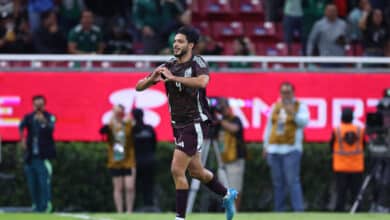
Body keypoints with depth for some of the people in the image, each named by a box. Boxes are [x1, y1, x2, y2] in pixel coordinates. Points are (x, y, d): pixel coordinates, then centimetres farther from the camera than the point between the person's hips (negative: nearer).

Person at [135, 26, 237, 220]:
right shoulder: (168, 66, 6)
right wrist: (152, 78, -18)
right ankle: (227, 195, 41)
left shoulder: (197, 63, -11)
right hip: (178, 125, 7)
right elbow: (139, 87, 4)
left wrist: (173, 77, -36)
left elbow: (202, 81, -34)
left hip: (195, 124, -7)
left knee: (177, 170, -15)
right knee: (196, 171, 19)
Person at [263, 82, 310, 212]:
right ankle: (278, 212, 10)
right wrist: (266, 146, 17)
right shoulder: (275, 107, 16)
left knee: (292, 181, -14)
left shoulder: (300, 106, 3)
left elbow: (304, 122, -14)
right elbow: (269, 127, 20)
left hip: (291, 149, -5)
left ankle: (298, 211, -17)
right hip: (274, 150, 5)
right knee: (277, 183, 7)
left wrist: (293, 114, -31)